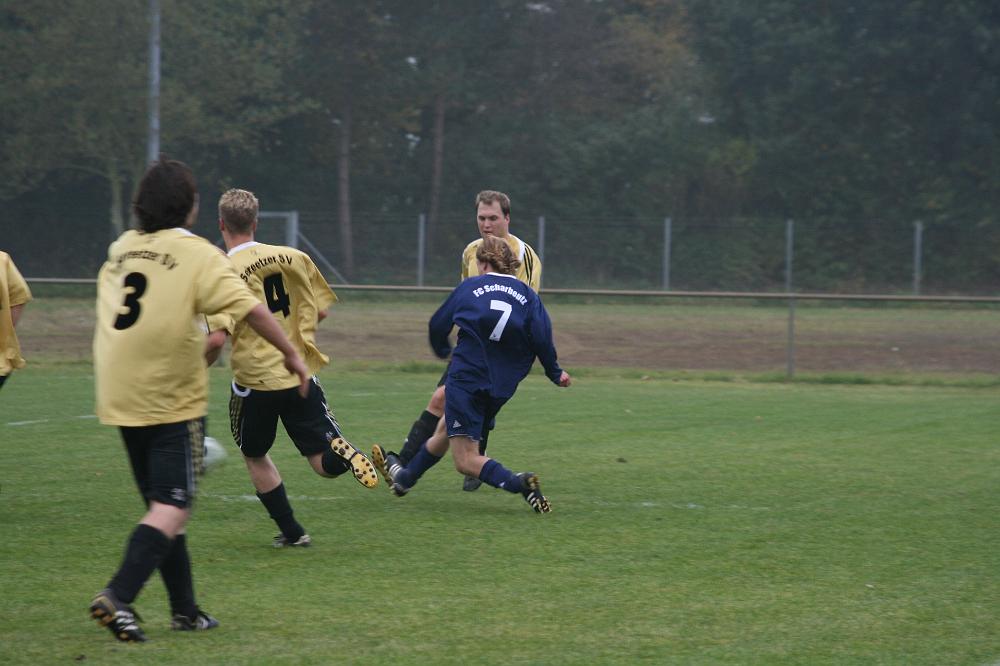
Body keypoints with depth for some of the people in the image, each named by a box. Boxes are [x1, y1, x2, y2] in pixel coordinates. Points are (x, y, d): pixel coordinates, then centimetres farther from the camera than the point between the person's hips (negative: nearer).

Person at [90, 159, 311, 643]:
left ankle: (185, 610, 19)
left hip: (121, 401, 7)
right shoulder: (198, 255, -9)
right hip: (172, 403, -7)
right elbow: (250, 309, -17)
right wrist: (290, 353, -8)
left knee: (161, 505, 15)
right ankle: (118, 596, -24)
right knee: (172, 509, -7)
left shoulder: (121, 249, 10)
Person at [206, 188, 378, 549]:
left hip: (254, 379, -3)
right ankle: (344, 453, -29)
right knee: (324, 463, 5)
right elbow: (321, 310, 10)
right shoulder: (294, 257, 2)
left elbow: (219, 336, -21)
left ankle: (291, 531, 20)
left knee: (255, 456, 22)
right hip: (301, 374, 3)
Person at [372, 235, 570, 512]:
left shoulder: (470, 287, 4)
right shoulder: (528, 296, 6)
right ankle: (404, 477, 48)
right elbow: (542, 337, -8)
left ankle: (519, 483, -28)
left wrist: (443, 350, 34)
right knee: (444, 432, 28)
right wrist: (555, 373, 6)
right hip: (501, 388, 5)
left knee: (466, 460, -6)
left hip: (466, 379, -5)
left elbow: (438, 326, 13)